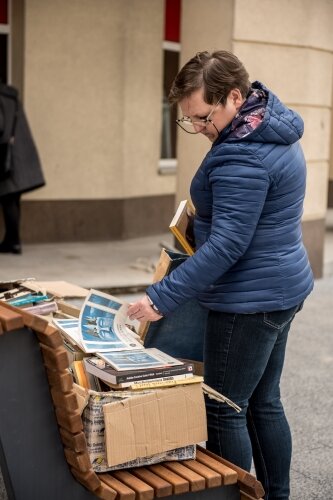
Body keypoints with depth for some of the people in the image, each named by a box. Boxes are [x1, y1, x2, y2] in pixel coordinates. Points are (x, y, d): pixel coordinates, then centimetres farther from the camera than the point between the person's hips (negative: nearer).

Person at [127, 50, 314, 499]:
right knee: (263, 403, 18)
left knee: (224, 412, 1)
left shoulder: (241, 157, -24)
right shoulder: (274, 128, 7)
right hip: (282, 289, 10)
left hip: (249, 301, -10)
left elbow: (225, 245, -27)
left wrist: (162, 298, -26)